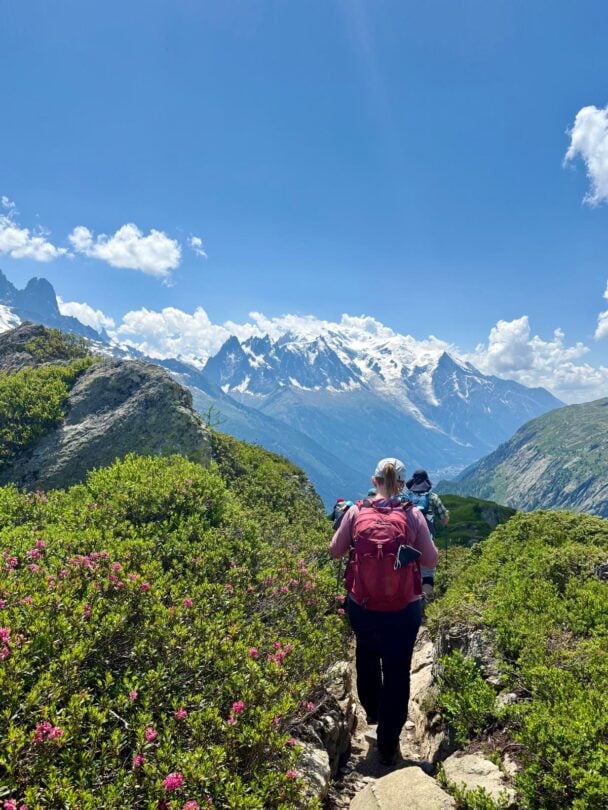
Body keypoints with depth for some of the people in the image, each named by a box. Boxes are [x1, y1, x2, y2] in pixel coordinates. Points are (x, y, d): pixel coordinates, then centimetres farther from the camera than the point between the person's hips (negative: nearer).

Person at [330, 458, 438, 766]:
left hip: (362, 607, 2)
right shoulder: (413, 515, -11)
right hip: (404, 611, -1)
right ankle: (388, 746, 26)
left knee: (367, 658, 30)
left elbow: (335, 552, 2)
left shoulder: (356, 512, -8)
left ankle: (372, 713, 52)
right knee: (397, 674, 15)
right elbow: (430, 561, -2)